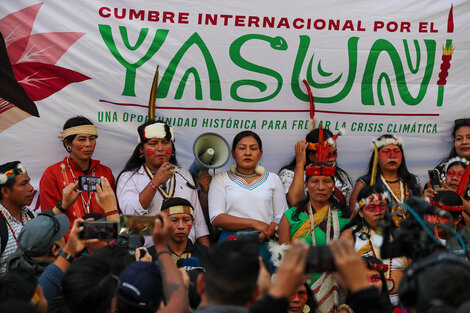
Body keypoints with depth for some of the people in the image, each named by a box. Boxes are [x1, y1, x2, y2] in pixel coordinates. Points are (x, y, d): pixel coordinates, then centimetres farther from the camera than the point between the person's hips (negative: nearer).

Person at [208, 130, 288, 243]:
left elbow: (282, 216, 12)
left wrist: (269, 231, -11)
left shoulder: (273, 179, 20)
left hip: (264, 242, 2)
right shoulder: (220, 179, 13)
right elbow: (216, 218, 1)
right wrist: (253, 223, -7)